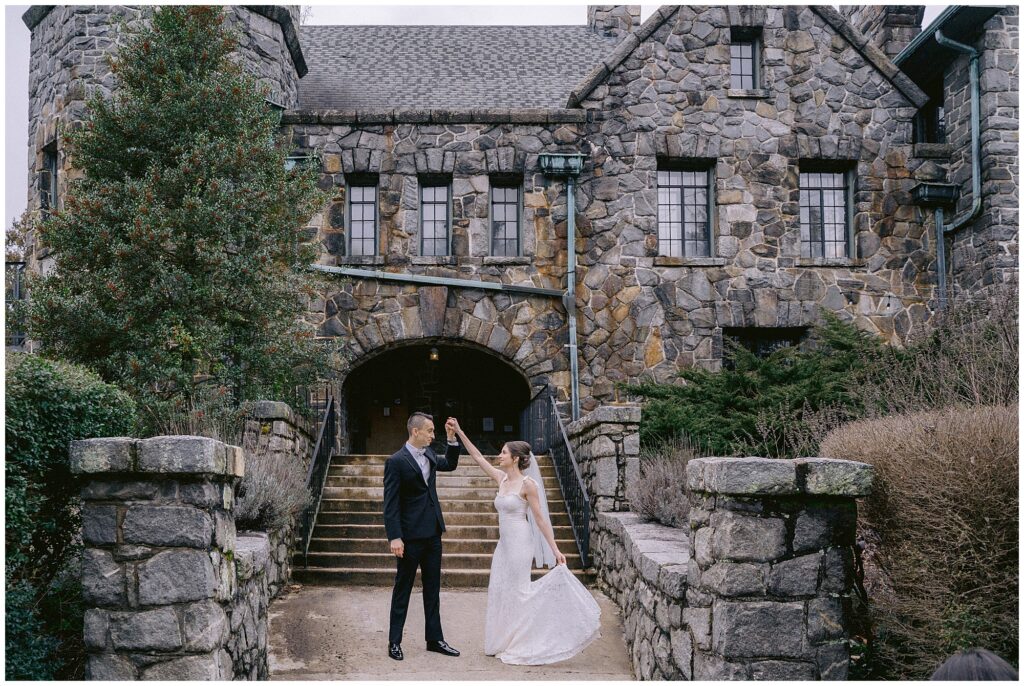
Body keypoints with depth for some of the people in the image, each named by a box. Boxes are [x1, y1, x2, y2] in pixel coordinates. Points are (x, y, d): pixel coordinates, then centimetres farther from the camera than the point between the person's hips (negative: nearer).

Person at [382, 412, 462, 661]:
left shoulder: (428, 455, 8)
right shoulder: (396, 461, -13)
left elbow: (450, 464, 27)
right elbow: (390, 503, -15)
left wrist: (452, 438, 11)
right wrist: (394, 537, -21)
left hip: (432, 533, 7)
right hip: (410, 535, -7)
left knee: (433, 589, 12)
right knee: (403, 589, 3)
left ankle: (435, 639, 20)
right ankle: (394, 642, 12)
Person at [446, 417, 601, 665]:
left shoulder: (528, 484, -12)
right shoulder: (502, 478, 8)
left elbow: (540, 519, -11)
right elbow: (478, 457, 12)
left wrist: (555, 549, -12)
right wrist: (459, 432, 8)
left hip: (520, 543, -8)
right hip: (504, 543, 8)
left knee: (516, 592, -3)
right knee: (499, 592, 8)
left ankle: (520, 646, 8)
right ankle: (505, 644, 19)